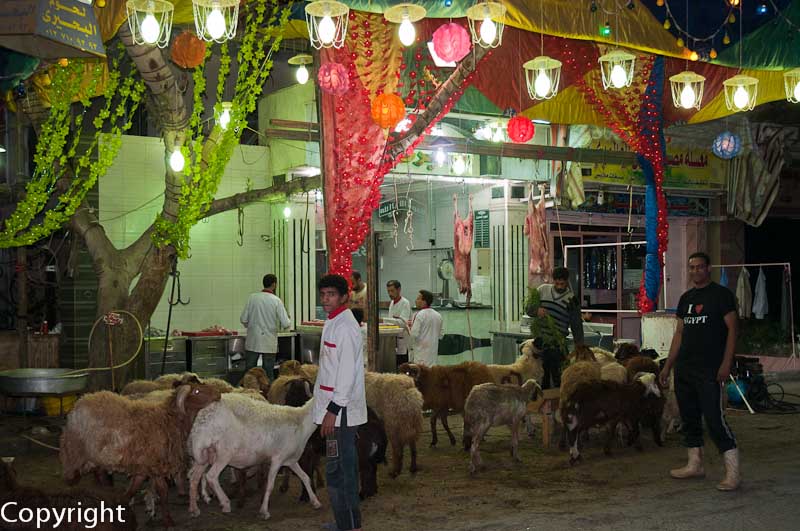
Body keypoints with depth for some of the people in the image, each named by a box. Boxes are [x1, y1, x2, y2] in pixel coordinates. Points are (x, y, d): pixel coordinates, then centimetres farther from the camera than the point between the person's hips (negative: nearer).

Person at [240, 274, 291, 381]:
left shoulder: (252, 298, -3)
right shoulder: (276, 301, -9)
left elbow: (243, 319, -3)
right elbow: (286, 324, -12)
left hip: (252, 342, 2)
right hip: (269, 344, -2)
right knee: (268, 374, 8)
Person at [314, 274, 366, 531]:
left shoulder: (345, 327, -16)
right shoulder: (333, 324, 16)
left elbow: (347, 372, -22)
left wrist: (333, 409, -21)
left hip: (340, 411, -10)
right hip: (336, 407, 10)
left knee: (337, 470, -8)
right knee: (346, 467, 17)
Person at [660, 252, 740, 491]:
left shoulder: (721, 294, -4)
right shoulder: (686, 298, 15)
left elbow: (732, 328, -8)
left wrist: (726, 363, -17)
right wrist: (668, 366, 16)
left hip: (710, 371, -7)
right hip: (684, 369, 7)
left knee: (715, 419, -11)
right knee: (689, 418, 12)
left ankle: (732, 473, -7)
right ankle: (695, 465, 23)